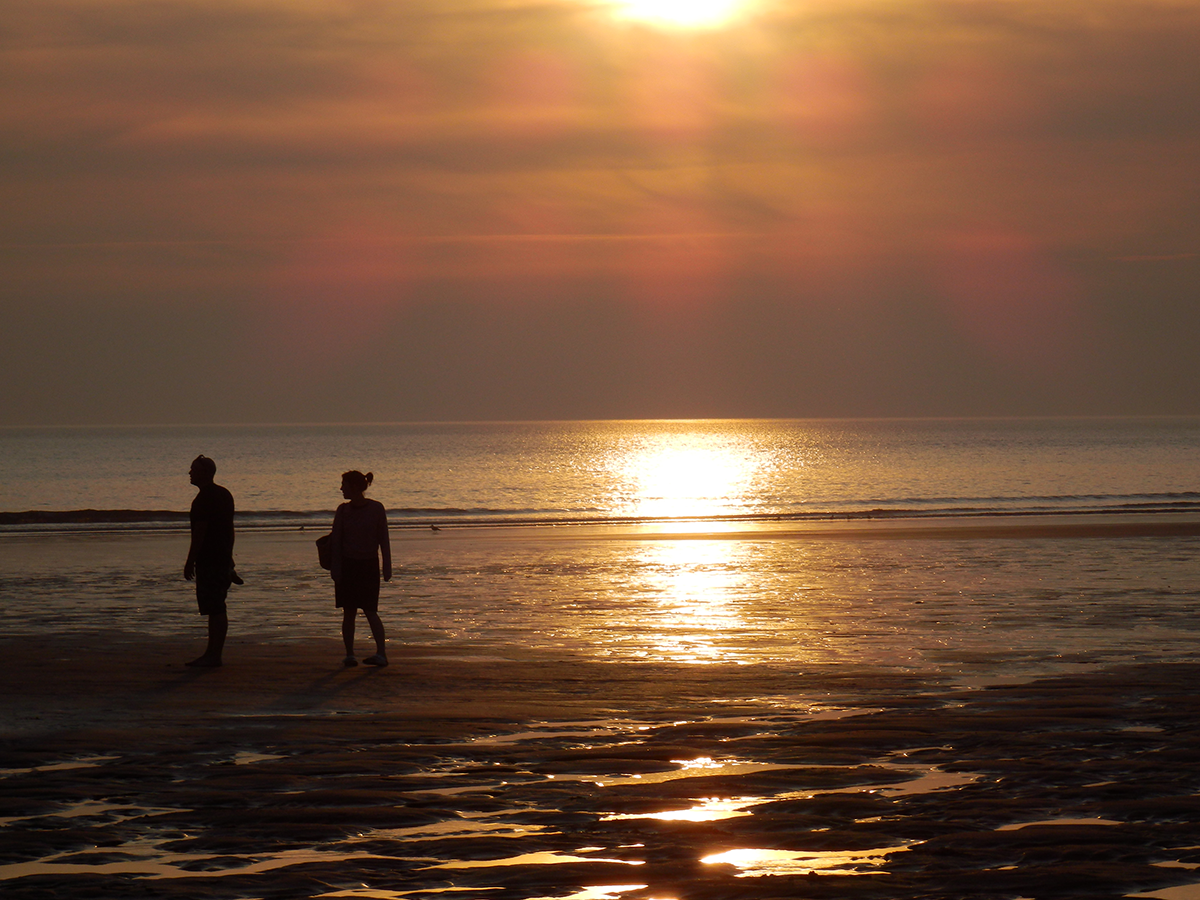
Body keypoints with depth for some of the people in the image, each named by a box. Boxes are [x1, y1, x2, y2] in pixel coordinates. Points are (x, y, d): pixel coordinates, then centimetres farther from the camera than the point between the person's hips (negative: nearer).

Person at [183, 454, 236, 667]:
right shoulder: (224, 494, 16)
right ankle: (212, 653, 17)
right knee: (216, 608, 13)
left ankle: (214, 655, -10)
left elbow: (200, 532, -18)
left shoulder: (204, 498, -14)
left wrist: (190, 561, -15)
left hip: (208, 560, -10)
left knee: (215, 609, -9)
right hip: (222, 559, 10)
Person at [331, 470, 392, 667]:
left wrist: (387, 569, -4)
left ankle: (381, 654, -11)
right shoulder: (343, 510, 3)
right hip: (347, 565, 3)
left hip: (369, 565, -2)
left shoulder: (376, 509, -3)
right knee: (349, 612, 3)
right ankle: (349, 655, 9)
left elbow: (384, 540, 0)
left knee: (370, 611, -10)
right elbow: (336, 541, 4)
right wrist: (335, 568, -5)